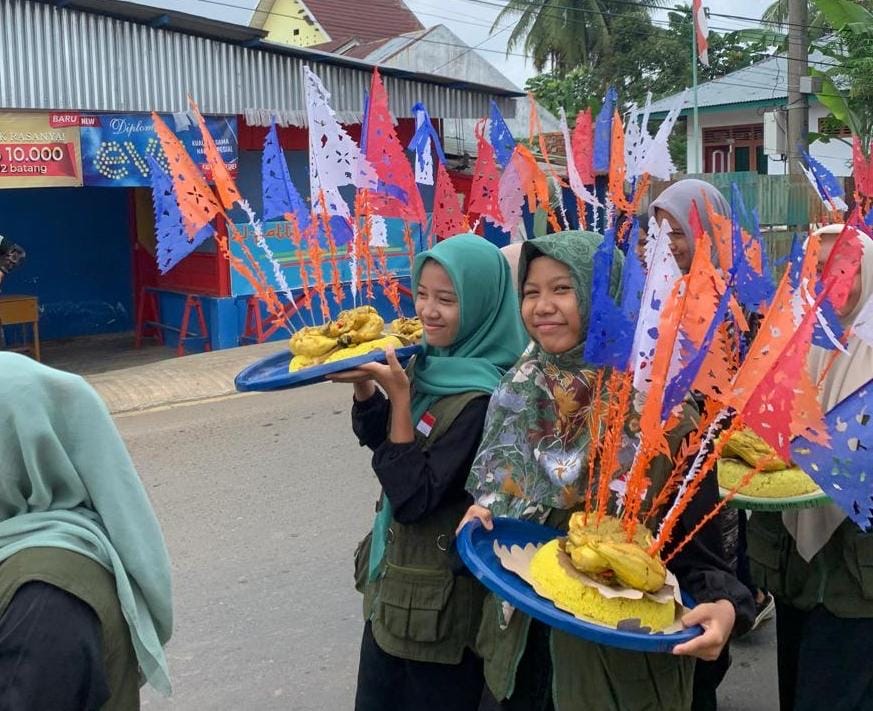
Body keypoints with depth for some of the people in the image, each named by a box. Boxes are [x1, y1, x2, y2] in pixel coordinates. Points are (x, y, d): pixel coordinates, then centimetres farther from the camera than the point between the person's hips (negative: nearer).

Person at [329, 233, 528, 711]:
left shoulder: (482, 399, -25)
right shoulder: (434, 362, -2)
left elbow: (413, 498, -24)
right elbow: (381, 439, 11)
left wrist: (399, 396, -26)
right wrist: (363, 385, -7)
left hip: (438, 602, -8)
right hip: (392, 585, 8)